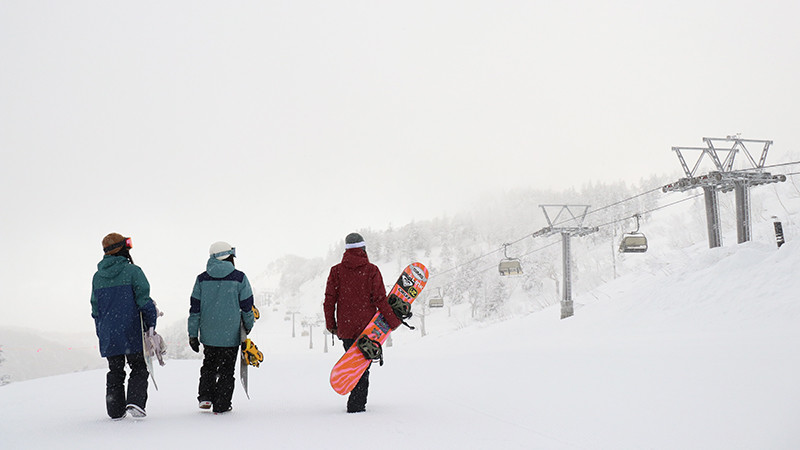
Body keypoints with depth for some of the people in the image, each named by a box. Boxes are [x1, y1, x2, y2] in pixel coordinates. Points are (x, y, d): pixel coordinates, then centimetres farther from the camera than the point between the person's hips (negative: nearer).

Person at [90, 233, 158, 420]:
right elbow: (144, 300, -11)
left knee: (115, 372, 13)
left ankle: (115, 411, 12)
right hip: (131, 332, -5)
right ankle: (135, 402, -12)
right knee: (139, 369, 6)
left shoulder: (97, 276, 8)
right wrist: (151, 324, -3)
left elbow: (95, 307, 14)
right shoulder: (132, 271, -9)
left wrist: (100, 331, 22)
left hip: (108, 334, 5)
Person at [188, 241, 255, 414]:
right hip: (231, 335, -3)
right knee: (226, 370, 8)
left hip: (208, 335, 3)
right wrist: (248, 326, 16)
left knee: (209, 366, 22)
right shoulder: (239, 278, -8)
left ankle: (205, 396, 11)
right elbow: (247, 306, -1)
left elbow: (195, 308, 3)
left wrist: (193, 334, 9)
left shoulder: (202, 279, 1)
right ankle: (221, 405, 9)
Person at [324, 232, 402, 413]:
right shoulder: (371, 270, -6)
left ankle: (356, 402, 19)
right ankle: (357, 404, -3)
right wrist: (394, 321, 0)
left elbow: (329, 300, 1)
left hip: (345, 328, 2)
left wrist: (330, 325, 12)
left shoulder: (336, 271, 1)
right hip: (367, 326, -2)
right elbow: (380, 299, -9)